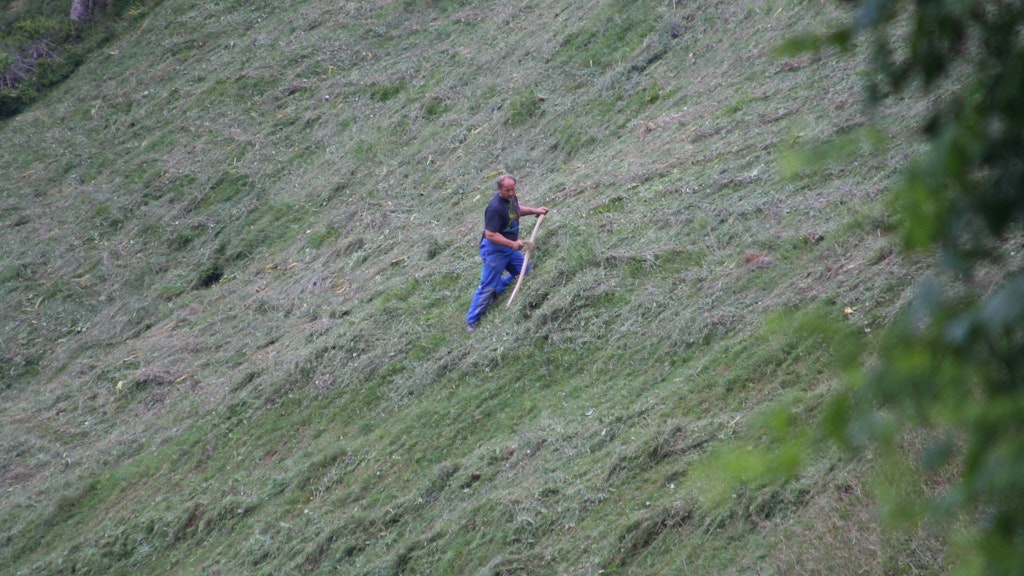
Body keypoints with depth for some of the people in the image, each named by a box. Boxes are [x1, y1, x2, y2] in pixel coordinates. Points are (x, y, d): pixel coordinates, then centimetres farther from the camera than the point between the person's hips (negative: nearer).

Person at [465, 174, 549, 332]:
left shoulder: (511, 197, -2)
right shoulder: (495, 208, -30)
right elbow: (490, 235, -31)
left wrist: (534, 211, 9)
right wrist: (513, 244, -34)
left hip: (510, 248, 9)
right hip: (494, 250, -9)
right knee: (487, 286, -4)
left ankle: (495, 290, 32)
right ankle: (471, 320, 6)